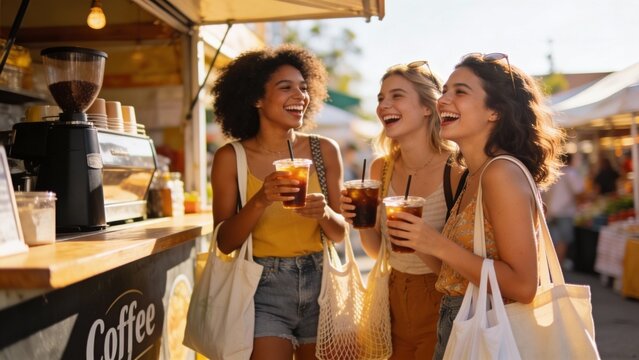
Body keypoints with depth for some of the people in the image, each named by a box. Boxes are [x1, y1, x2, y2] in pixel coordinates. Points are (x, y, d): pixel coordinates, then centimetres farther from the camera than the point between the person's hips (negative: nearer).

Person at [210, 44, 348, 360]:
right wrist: (260, 201, -23)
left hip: (320, 285, 3)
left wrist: (324, 214, -18)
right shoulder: (231, 157, -6)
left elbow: (340, 233, 4)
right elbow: (225, 242, -8)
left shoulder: (325, 150, -2)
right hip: (264, 288, -2)